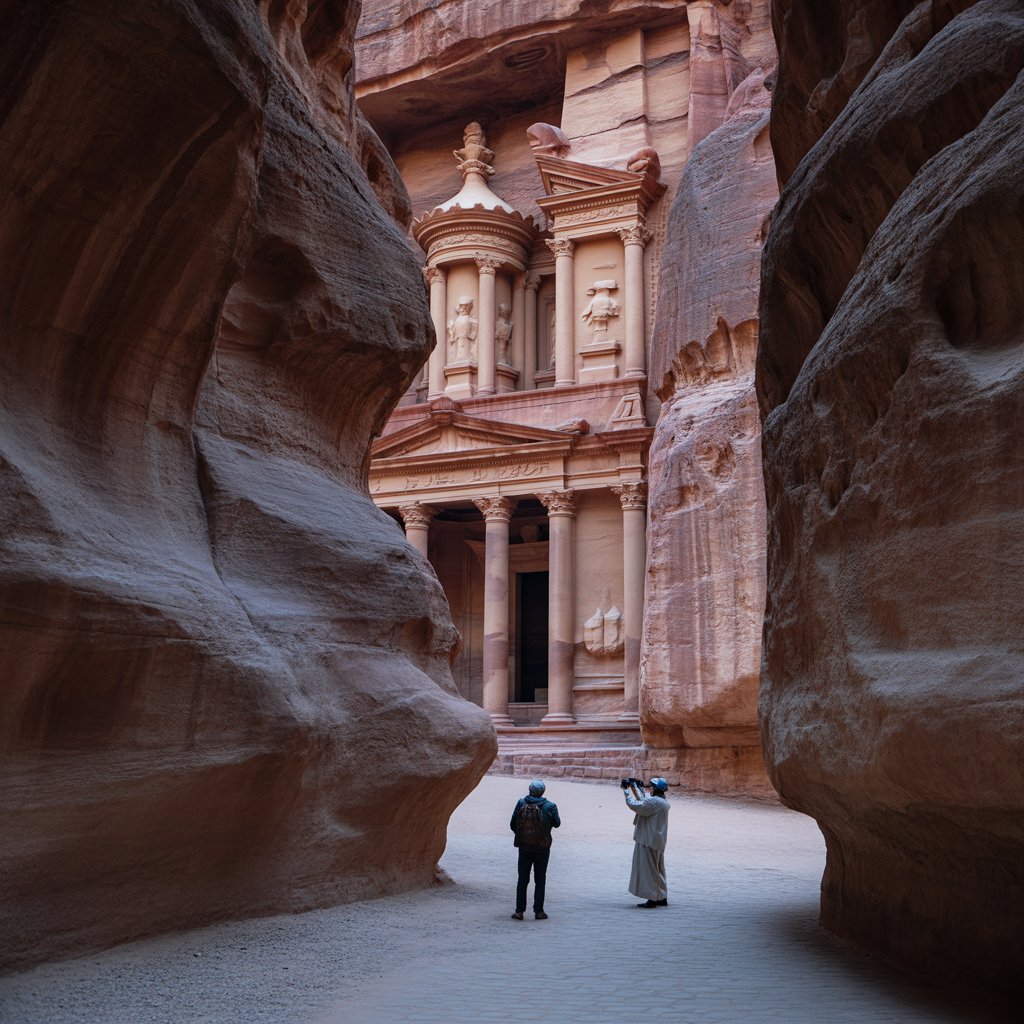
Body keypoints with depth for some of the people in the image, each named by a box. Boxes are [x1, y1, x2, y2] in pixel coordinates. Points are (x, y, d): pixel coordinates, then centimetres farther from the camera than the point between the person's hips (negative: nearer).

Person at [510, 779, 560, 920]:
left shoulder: (521, 803, -7)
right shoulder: (550, 807, -10)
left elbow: (512, 825, -1)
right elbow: (557, 823, 6)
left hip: (524, 847, 1)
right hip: (542, 848, -1)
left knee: (522, 880, 9)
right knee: (540, 880, 9)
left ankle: (519, 910, 6)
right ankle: (538, 911, 9)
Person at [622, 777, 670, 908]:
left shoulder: (654, 802, -21)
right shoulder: (663, 801, 10)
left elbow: (635, 805, -23)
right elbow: (643, 801, 20)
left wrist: (626, 790, -13)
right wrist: (634, 788, 18)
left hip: (649, 841, -10)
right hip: (658, 842, 10)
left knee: (649, 869, -4)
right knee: (658, 870, 16)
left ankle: (653, 899, -2)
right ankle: (662, 898, 21)